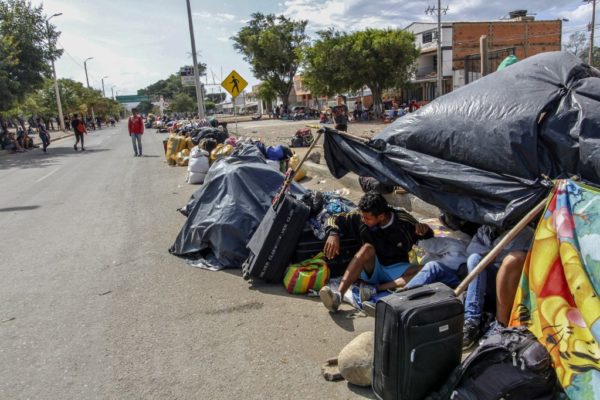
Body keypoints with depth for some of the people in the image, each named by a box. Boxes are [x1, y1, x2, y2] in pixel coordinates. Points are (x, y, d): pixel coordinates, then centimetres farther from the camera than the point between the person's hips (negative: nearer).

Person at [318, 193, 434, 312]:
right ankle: (338, 295, -48)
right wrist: (333, 234, -23)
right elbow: (335, 219, -1)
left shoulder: (403, 221, -11)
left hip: (397, 269, 0)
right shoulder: (360, 218, -9)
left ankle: (376, 288, -35)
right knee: (367, 248, -33)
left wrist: (425, 231, -21)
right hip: (372, 270, 0)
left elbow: (430, 240, 3)